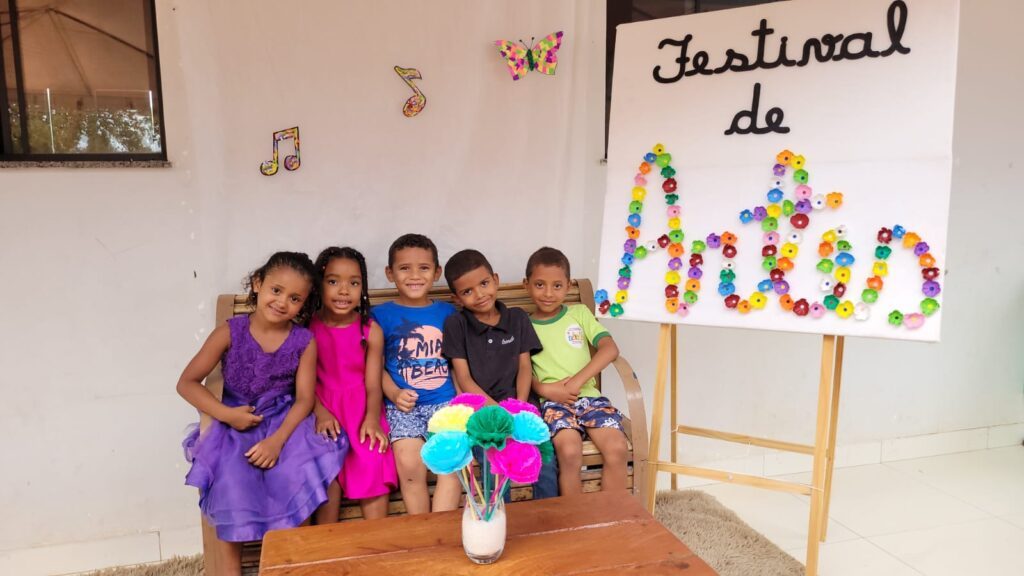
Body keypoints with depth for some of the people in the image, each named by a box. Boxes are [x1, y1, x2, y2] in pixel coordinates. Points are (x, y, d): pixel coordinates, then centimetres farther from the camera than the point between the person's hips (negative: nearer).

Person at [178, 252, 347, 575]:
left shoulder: (304, 342, -6)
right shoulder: (230, 333, -9)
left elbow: (304, 399, -8)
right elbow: (187, 383, -6)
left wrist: (277, 439, -23)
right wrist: (226, 414, -18)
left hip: (285, 424, 1)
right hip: (236, 425, 0)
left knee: (299, 480, -23)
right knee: (230, 488, -23)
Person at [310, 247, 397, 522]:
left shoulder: (371, 331, 0)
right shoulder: (307, 328, 0)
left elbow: (373, 383, -3)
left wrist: (372, 417, -20)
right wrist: (320, 412, -18)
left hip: (362, 409, 1)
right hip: (324, 409, 0)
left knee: (374, 466, -17)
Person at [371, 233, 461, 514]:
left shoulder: (448, 312, 12)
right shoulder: (381, 315, 5)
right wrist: (394, 394, -12)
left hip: (446, 401, 2)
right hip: (404, 405, -1)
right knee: (409, 462, -23)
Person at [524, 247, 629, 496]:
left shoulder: (580, 313, 12)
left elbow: (610, 349, -1)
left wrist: (577, 381, -11)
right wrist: (545, 389, -14)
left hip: (589, 395, 2)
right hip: (553, 401, -1)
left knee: (617, 449, -23)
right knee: (569, 452, -30)